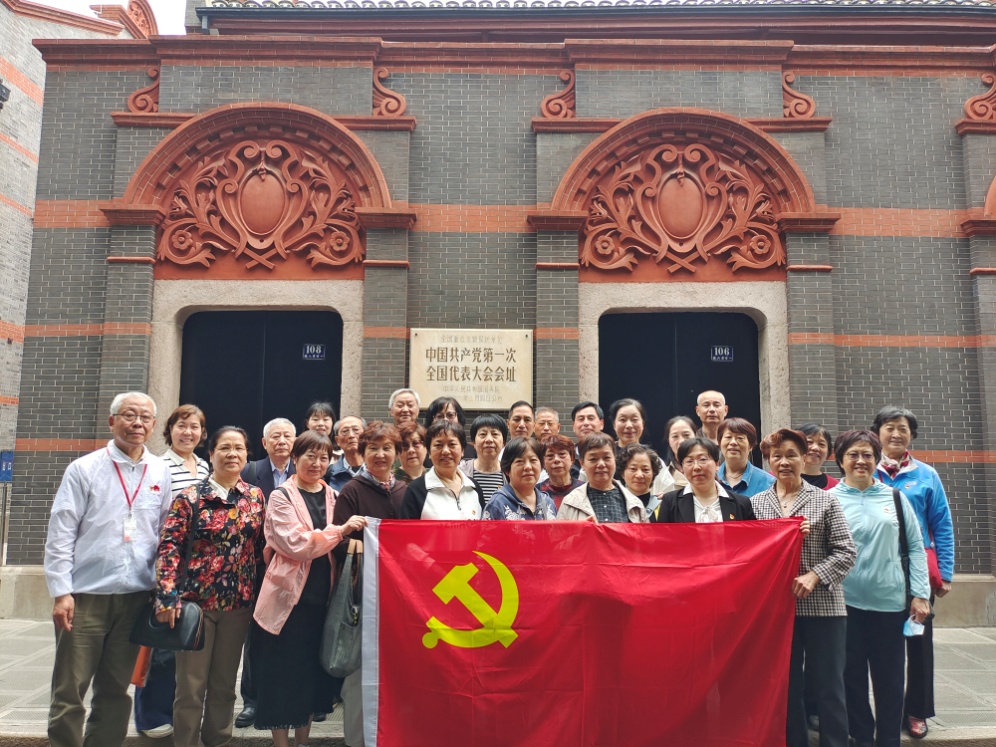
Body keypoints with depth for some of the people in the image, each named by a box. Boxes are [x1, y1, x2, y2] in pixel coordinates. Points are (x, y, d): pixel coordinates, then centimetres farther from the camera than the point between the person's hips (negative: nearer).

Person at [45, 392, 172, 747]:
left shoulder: (161, 472, 6)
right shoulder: (84, 469, -2)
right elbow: (60, 534, -4)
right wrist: (61, 591, -10)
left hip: (136, 597, 3)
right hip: (86, 596, -3)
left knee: (116, 690, 13)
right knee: (69, 690, 4)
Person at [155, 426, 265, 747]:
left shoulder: (256, 497, 5)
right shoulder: (190, 498, -6)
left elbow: (261, 546, 10)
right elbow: (169, 547, -11)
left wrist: (259, 592, 7)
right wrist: (167, 596, -20)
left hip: (239, 603, 3)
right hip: (196, 600, -3)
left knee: (224, 684, 15)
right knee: (191, 686, 5)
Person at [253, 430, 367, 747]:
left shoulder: (332, 496, 9)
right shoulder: (281, 497, -6)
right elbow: (296, 544, -19)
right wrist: (341, 530, -25)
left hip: (322, 595, 5)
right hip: (290, 596, -5)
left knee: (314, 670, 13)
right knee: (284, 671, 3)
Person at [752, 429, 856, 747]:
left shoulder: (825, 500, 1)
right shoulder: (755, 503, 6)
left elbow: (846, 551, -4)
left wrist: (814, 575, -15)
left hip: (823, 606, -2)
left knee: (827, 686, 6)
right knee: (786, 686, 11)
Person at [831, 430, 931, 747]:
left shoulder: (894, 496, 4)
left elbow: (915, 546, 6)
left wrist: (920, 593, 1)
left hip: (890, 599, 1)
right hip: (846, 601, -1)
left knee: (890, 678, 10)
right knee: (853, 676, 9)